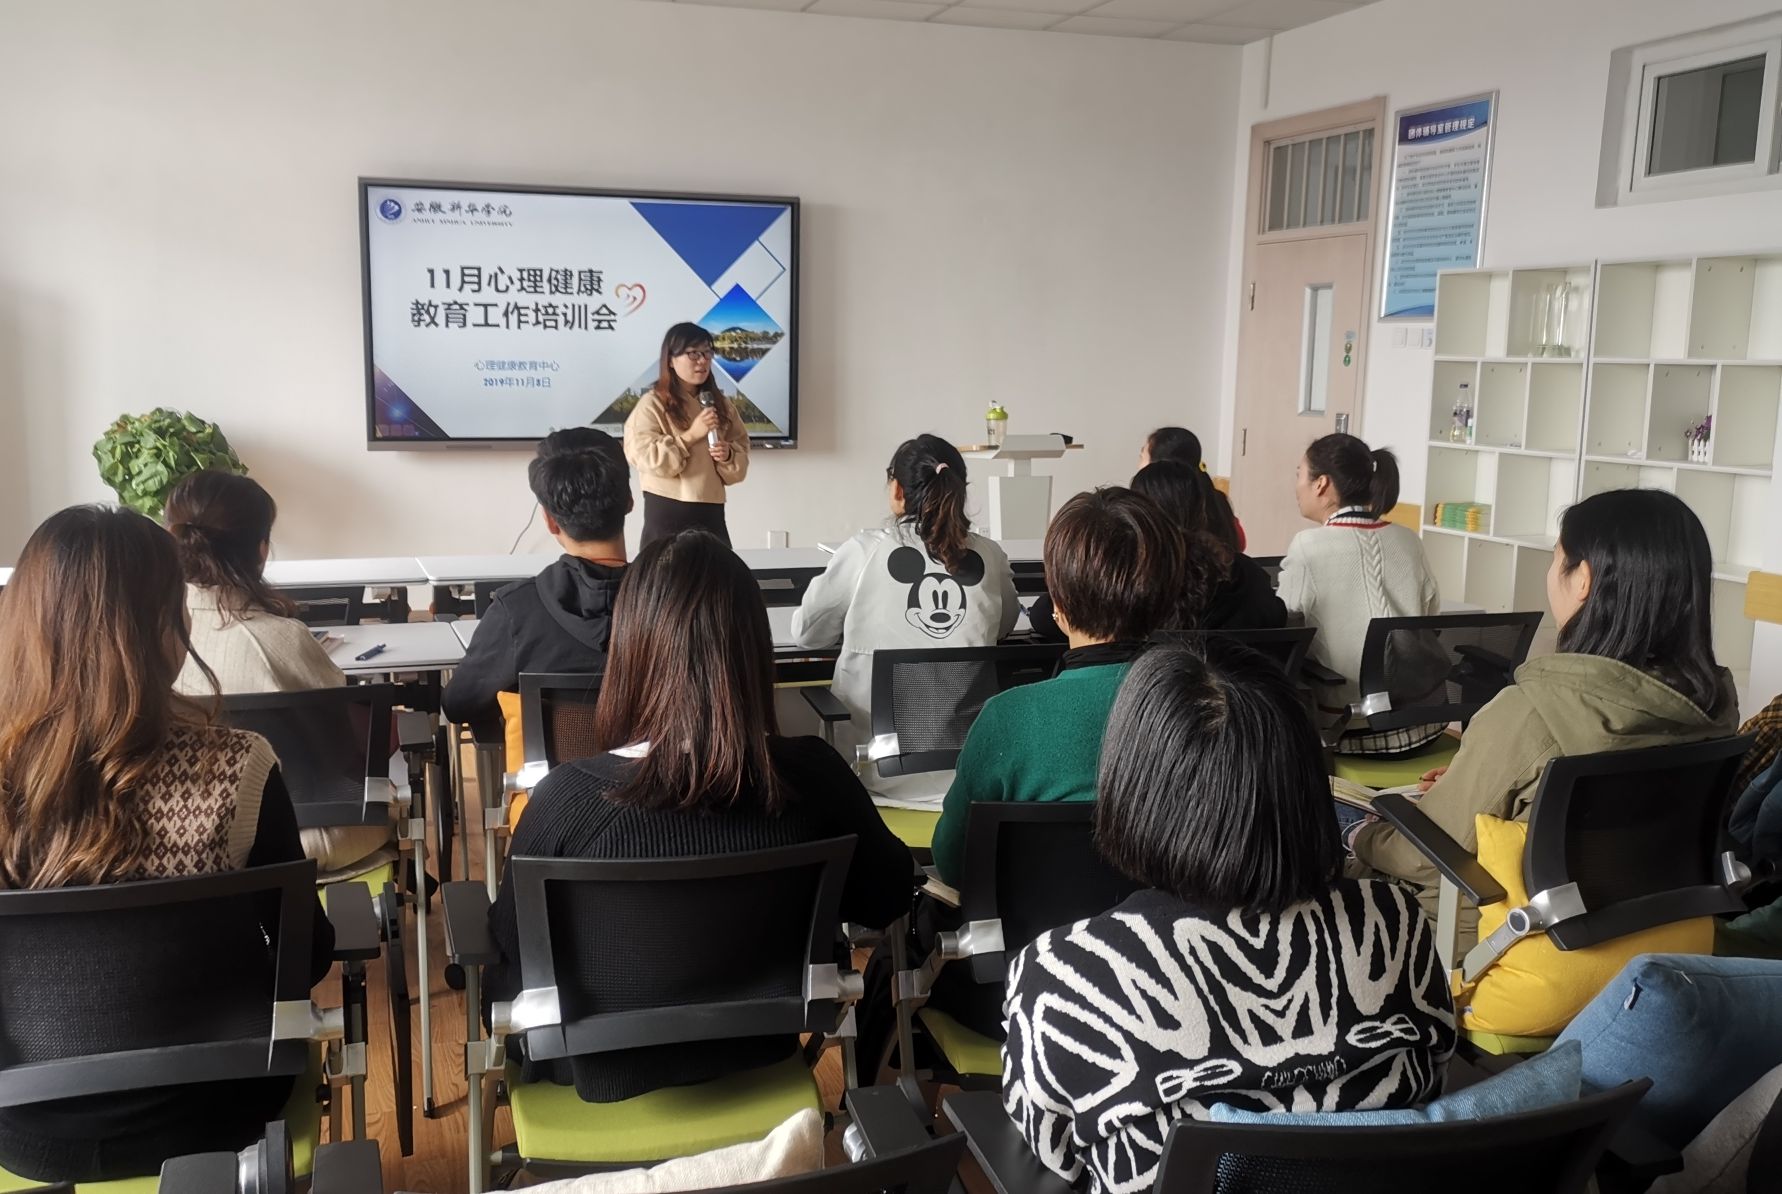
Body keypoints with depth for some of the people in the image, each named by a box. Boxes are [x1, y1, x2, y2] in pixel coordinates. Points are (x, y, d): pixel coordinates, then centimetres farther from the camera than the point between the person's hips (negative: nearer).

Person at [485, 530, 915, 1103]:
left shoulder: (571, 796, -31)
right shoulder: (813, 776, -24)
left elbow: (510, 943, -13)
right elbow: (887, 899, -5)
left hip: (606, 1070, -2)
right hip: (756, 1050, 3)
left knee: (502, 972, 31)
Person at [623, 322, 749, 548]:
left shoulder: (721, 403, 11)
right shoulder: (652, 404, -5)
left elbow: (742, 454, 13)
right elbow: (644, 457, -14)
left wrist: (728, 454, -9)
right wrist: (690, 436, -17)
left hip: (711, 512, 5)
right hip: (667, 513, -5)